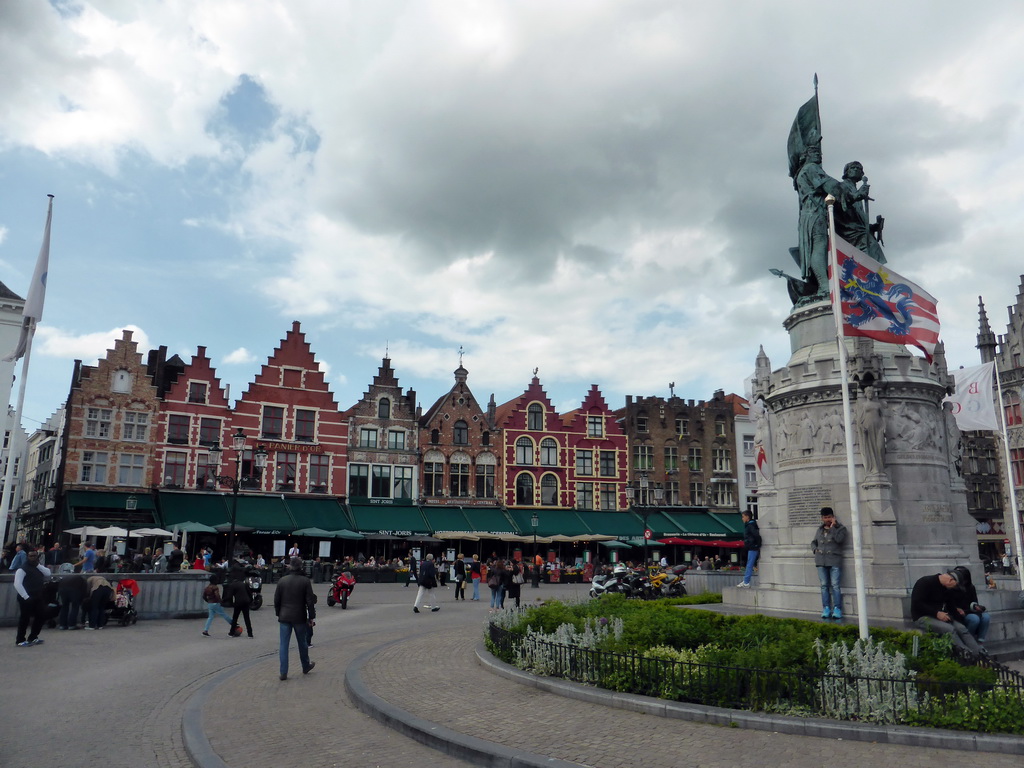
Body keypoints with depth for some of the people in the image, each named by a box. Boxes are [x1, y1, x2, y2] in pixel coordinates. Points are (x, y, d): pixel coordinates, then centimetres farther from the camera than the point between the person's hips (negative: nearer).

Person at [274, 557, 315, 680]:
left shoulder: (282, 581, -2)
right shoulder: (305, 581, -10)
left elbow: (276, 600, 4)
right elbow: (310, 601, -8)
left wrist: (278, 614, 17)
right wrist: (311, 616, 1)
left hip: (284, 617, 1)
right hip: (299, 617, -1)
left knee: (283, 644, 5)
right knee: (302, 643, 15)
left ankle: (283, 672, 1)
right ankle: (306, 667, 31)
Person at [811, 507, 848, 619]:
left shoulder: (840, 528, 5)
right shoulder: (819, 530, 18)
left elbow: (839, 539, -13)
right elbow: (813, 542, 24)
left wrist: (833, 527, -9)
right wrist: (815, 550, 5)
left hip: (834, 561, -4)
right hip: (821, 561, 4)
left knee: (835, 585, -8)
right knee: (824, 585, 3)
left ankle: (837, 609, -5)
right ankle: (826, 608, 5)